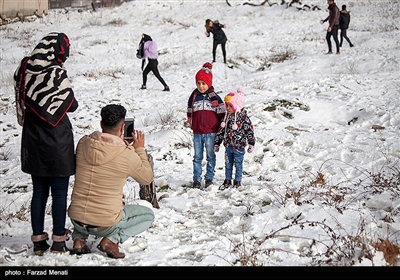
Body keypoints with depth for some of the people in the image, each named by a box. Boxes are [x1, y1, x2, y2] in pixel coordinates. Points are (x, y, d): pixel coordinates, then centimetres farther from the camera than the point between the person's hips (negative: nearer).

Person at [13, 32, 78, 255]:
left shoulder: (25, 70, -1)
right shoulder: (56, 72, -17)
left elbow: (21, 103, 7)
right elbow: (72, 105, -7)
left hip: (33, 142, 6)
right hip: (57, 142, -5)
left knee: (39, 192, 13)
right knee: (59, 193, 5)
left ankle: (38, 241, 17)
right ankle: (58, 242, 10)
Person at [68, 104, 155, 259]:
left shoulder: (83, 143, -5)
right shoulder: (128, 154, -16)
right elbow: (147, 179, 3)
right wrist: (140, 149, 11)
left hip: (76, 219, 5)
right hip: (105, 225, -4)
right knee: (148, 215, 20)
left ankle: (79, 239, 15)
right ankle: (112, 239, -2)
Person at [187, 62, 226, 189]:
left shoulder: (214, 97, -2)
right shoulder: (194, 97, 5)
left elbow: (222, 113, 2)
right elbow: (190, 112, 17)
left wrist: (219, 127, 0)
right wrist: (191, 122, 8)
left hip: (210, 132, -2)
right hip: (197, 132, 2)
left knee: (210, 156, 7)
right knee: (197, 157, 6)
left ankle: (209, 178, 17)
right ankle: (196, 180, 11)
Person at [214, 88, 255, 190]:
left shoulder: (243, 118, -14)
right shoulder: (227, 117, 4)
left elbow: (250, 131, -12)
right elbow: (221, 130, 11)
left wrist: (251, 144, -14)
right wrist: (217, 143, 13)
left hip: (239, 147, -5)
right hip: (228, 146, 6)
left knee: (238, 165, 7)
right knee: (228, 164, 15)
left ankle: (237, 182, 19)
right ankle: (227, 181, 27)